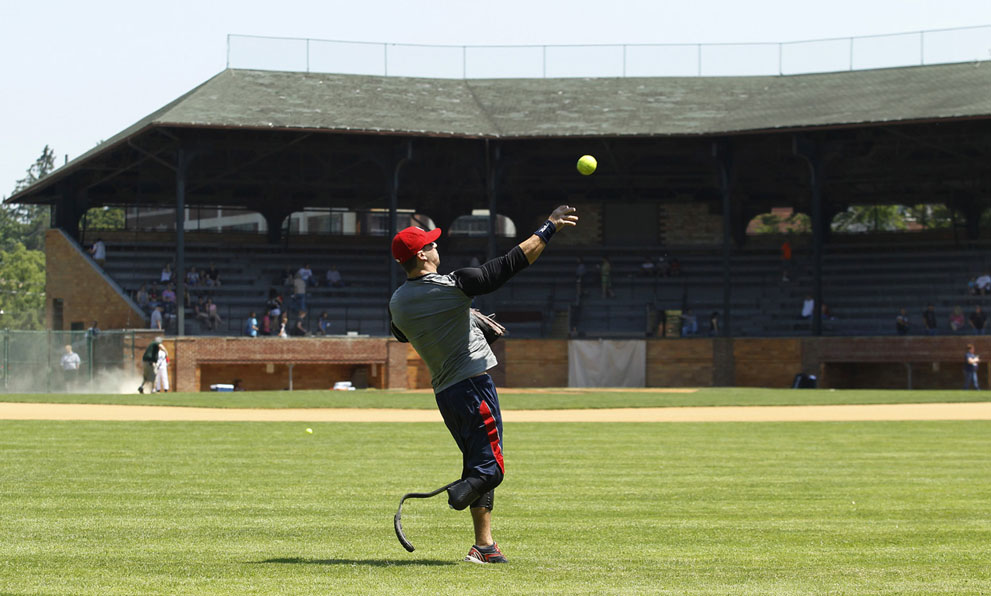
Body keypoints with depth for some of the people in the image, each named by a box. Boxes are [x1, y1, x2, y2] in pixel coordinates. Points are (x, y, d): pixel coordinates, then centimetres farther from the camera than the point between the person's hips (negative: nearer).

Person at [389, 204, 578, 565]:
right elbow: (510, 264, -12)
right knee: (491, 467, -5)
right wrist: (549, 228, -3)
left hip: (443, 392, 7)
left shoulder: (397, 303, 3)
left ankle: (485, 545, 10)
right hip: (473, 383, -7)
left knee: (478, 464, 15)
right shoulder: (452, 285, -14)